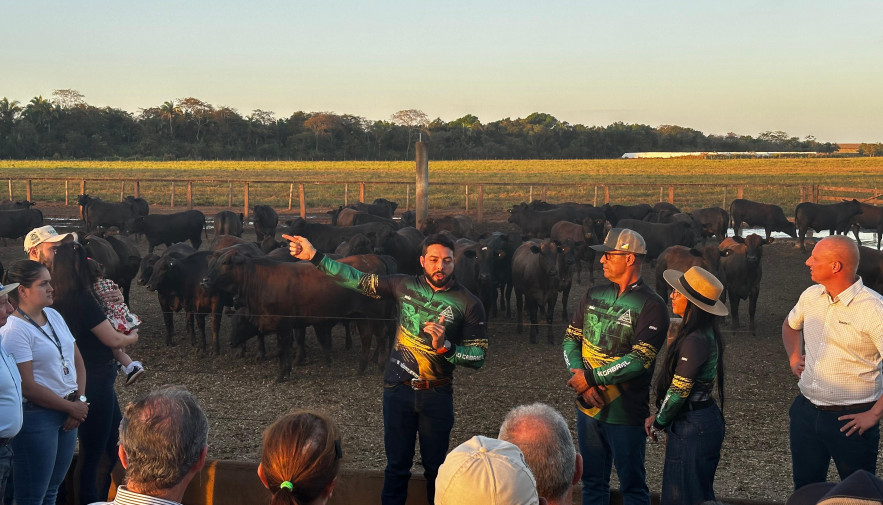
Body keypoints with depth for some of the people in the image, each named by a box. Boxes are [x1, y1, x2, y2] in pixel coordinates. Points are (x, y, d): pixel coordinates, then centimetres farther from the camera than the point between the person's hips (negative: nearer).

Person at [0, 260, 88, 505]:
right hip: (36, 417, -8)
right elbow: (27, 387, -19)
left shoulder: (54, 316, 8)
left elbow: (77, 362, 12)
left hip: (68, 412, 8)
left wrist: (80, 401, -3)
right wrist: (72, 407, -12)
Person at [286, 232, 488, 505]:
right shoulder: (405, 285, -2)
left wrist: (445, 346, -26)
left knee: (436, 467, 12)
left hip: (437, 395, -2)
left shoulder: (469, 303, -9)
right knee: (397, 465, 12)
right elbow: (358, 280, 2)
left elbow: (478, 357, -9)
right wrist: (315, 256, -3)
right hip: (398, 390, 2)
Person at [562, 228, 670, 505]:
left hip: (625, 412, -6)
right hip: (588, 406, 6)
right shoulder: (594, 295, 7)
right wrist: (580, 379, -11)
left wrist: (591, 378, -17)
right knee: (592, 481, 17)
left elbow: (639, 360, -20)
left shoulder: (651, 306, -13)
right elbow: (571, 338, 6)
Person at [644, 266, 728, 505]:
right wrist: (659, 417, 10)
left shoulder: (695, 340, -23)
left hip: (693, 428, -10)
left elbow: (679, 391, -19)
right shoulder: (703, 333, 8)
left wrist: (658, 423, -3)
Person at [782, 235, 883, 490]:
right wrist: (793, 358, 11)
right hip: (806, 410, 6)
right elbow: (790, 325, 25)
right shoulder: (811, 295, 2)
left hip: (850, 419, -6)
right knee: (805, 490, 17)